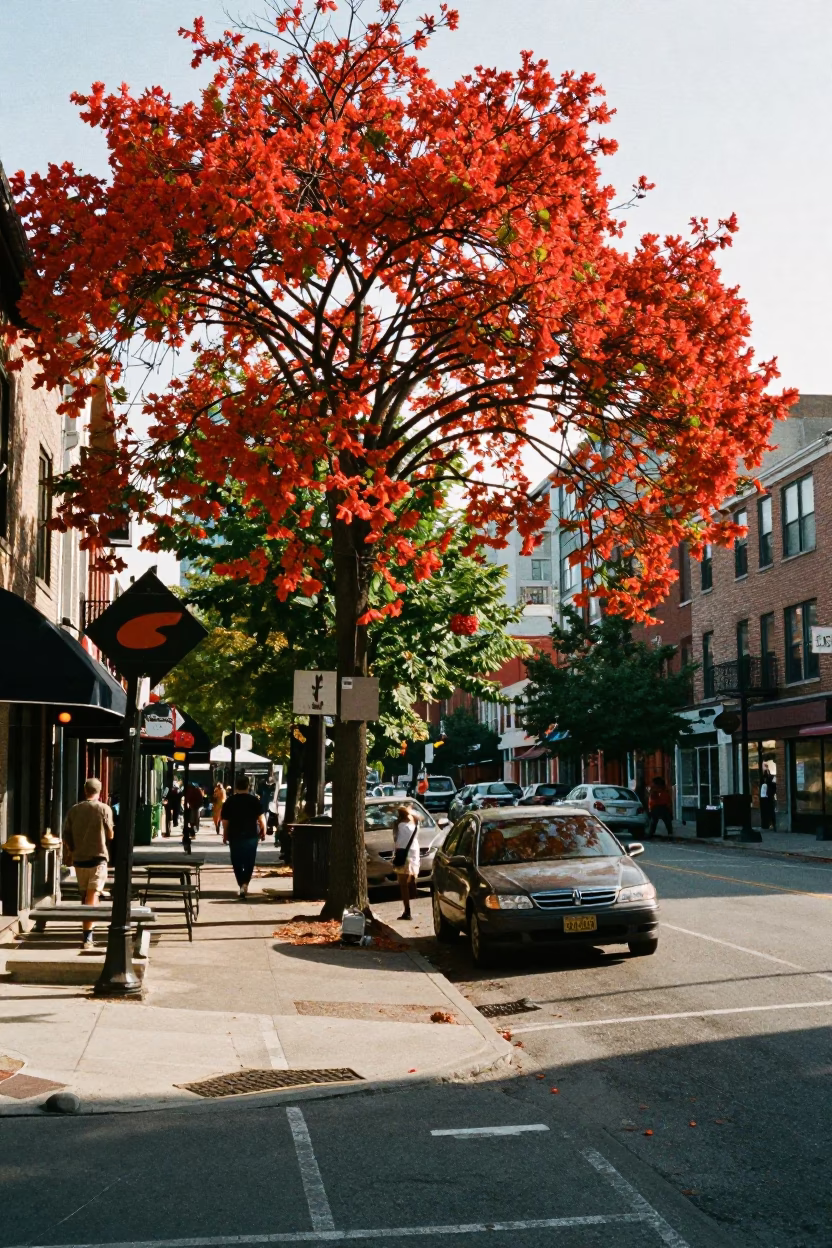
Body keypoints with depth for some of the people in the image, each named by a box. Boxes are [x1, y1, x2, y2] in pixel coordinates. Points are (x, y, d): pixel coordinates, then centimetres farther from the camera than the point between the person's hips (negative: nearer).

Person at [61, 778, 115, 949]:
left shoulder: (74, 810, 4)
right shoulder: (104, 809, -5)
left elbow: (66, 835, 6)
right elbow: (110, 835, 2)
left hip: (79, 858, 4)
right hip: (98, 858, -4)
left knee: (85, 897, 17)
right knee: (93, 897, -7)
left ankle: (88, 935, 27)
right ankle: (87, 938, -17)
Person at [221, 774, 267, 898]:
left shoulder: (229, 801, -1)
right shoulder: (254, 800, -3)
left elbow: (225, 821, -3)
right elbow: (261, 818, -6)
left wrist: (225, 835, 7)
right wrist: (263, 832, 6)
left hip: (235, 836, 0)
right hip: (251, 835, 0)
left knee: (237, 863, 10)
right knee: (249, 862, 6)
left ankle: (242, 885, 9)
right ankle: (245, 884, -12)